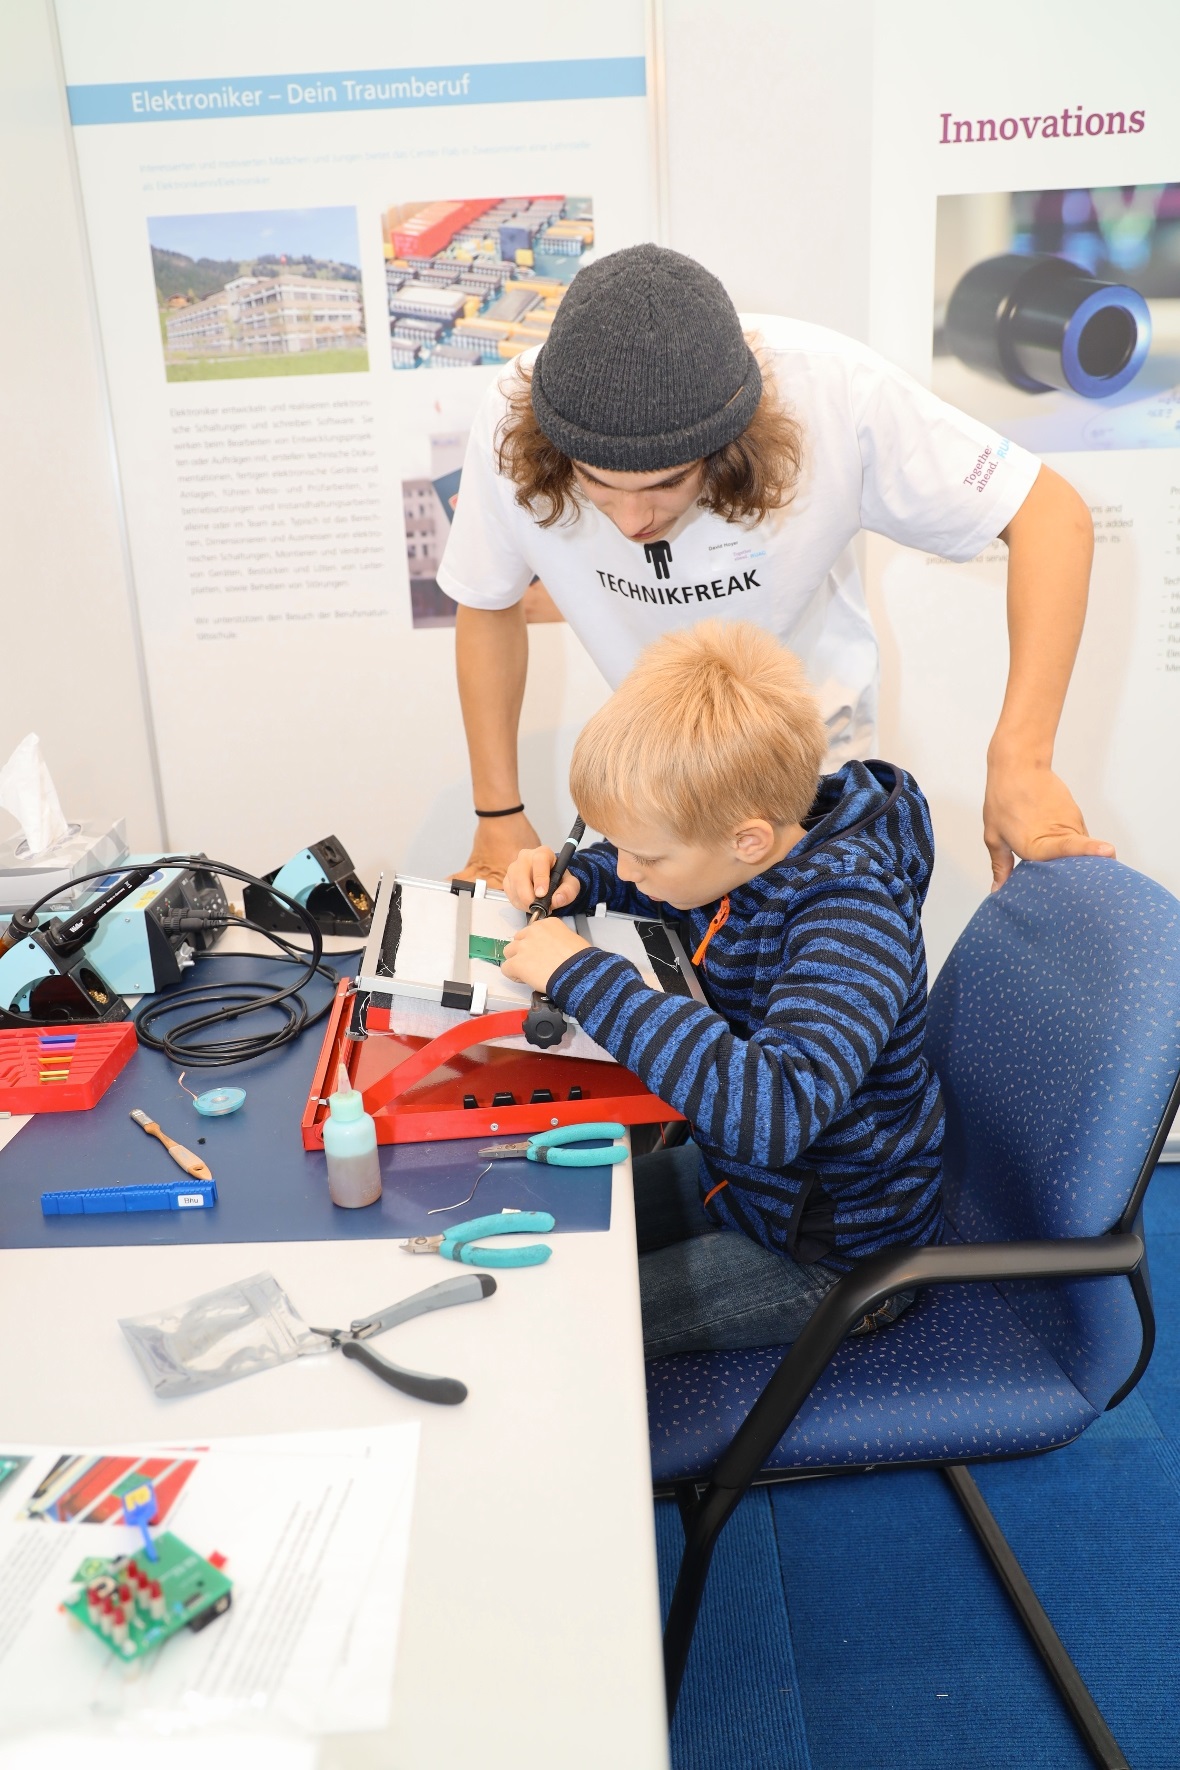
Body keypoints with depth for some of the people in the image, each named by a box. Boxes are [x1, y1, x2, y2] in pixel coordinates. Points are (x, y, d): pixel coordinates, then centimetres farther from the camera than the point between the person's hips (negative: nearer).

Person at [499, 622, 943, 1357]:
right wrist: (572, 878, -8)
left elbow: (776, 1108, -49)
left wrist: (585, 977, -43)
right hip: (742, 1173, 8)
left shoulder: (852, 922, -34)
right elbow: (632, 872, 15)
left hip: (830, 1247, -8)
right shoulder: (765, 842, -9)